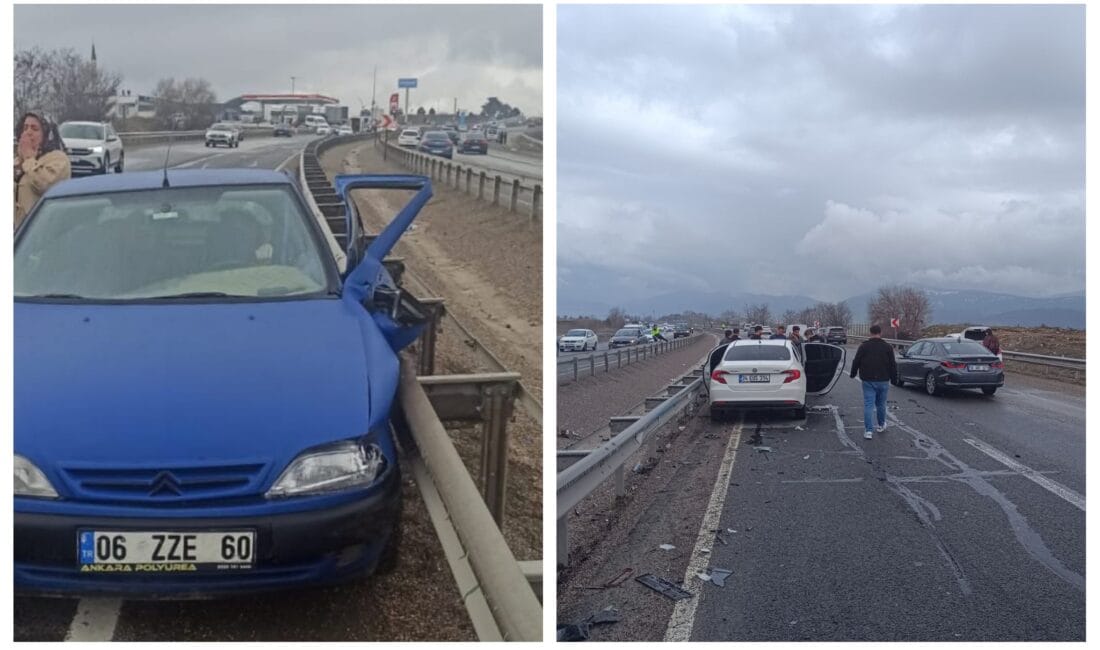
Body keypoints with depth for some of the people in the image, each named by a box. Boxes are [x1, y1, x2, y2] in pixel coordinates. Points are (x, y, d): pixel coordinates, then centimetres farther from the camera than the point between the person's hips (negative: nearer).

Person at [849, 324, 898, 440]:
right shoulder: (887, 347, -1)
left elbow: (856, 362, 0)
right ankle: (881, 425, 33)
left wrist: (853, 374, 16)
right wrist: (894, 378, 12)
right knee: (881, 404, 17)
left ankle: (868, 430, -10)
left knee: (868, 405, -3)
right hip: (883, 381, 1)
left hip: (868, 381, -1)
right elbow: (893, 364, 2)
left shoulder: (864, 346, -4)